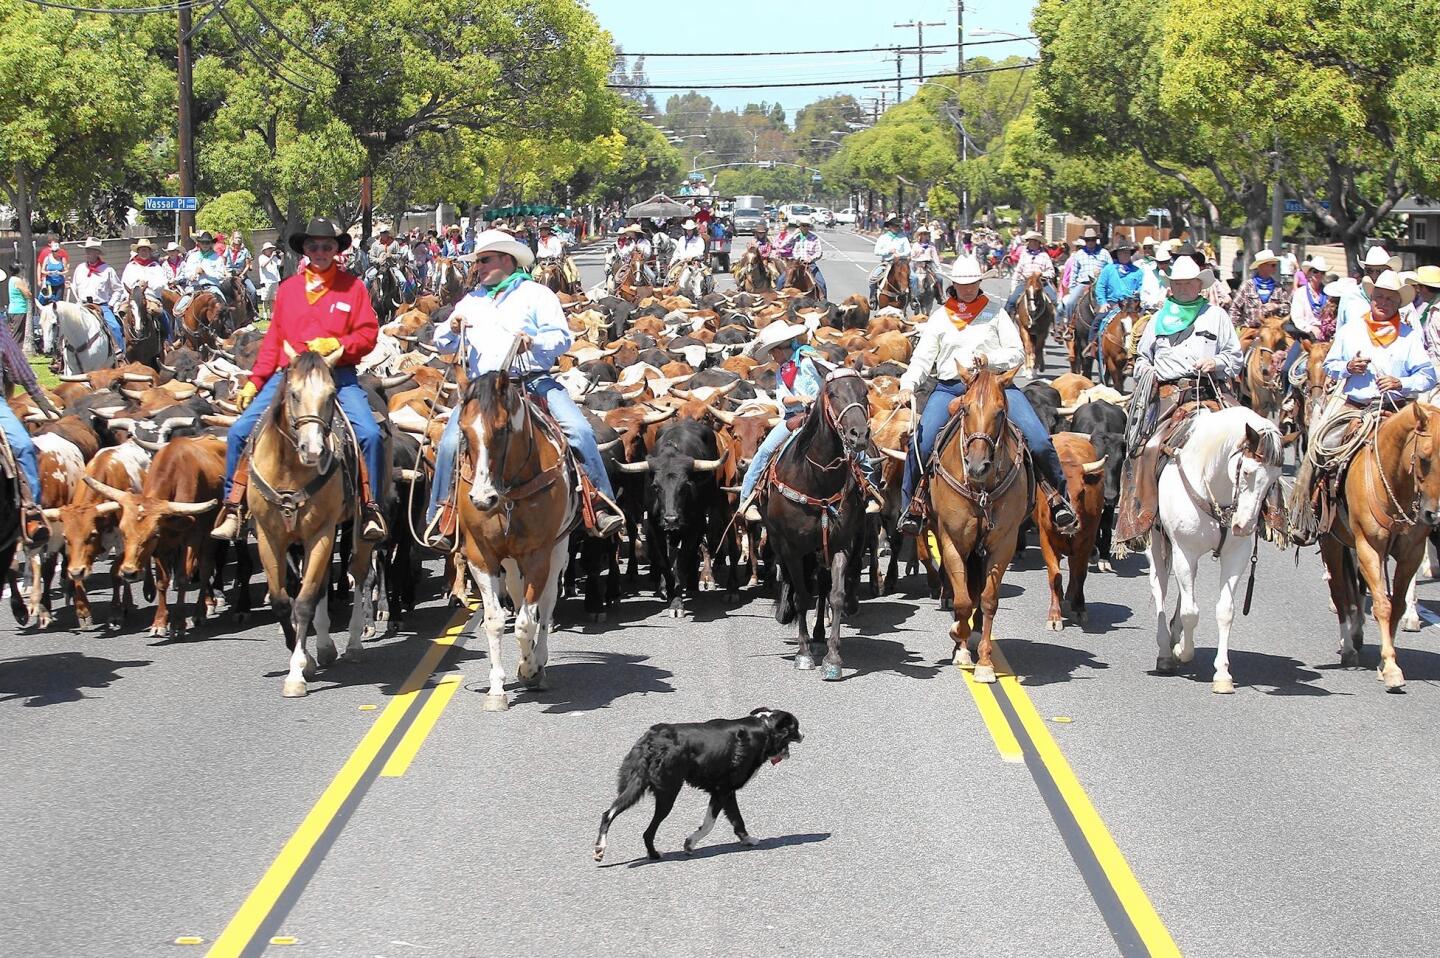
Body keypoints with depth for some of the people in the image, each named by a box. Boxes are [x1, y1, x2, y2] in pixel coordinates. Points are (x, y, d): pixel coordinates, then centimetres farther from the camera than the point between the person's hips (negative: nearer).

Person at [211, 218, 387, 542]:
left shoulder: (353, 287, 4)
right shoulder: (288, 289, 12)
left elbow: (368, 335, 1)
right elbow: (273, 341, 14)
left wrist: (336, 345, -16)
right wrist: (254, 381, 8)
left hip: (338, 375, -2)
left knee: (370, 434, -23)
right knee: (240, 431, -11)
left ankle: (371, 509, -8)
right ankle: (233, 508, -1)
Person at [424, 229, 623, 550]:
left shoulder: (537, 294, 11)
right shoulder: (471, 302, 23)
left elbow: (562, 337, 0)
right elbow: (445, 345, 23)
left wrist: (534, 342, -20)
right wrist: (453, 329, -1)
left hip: (532, 380, -2)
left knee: (579, 429, -22)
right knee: (450, 442, -19)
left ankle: (601, 504, -16)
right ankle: (440, 518, -10)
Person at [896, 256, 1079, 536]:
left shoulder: (994, 311, 9)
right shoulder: (940, 317, 11)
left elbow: (1018, 354, 5)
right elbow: (922, 358, 5)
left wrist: (989, 359, -14)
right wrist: (907, 386, -13)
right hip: (950, 387, 0)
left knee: (1039, 439, -18)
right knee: (920, 444, -20)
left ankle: (1058, 497, -2)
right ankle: (912, 506, -1)